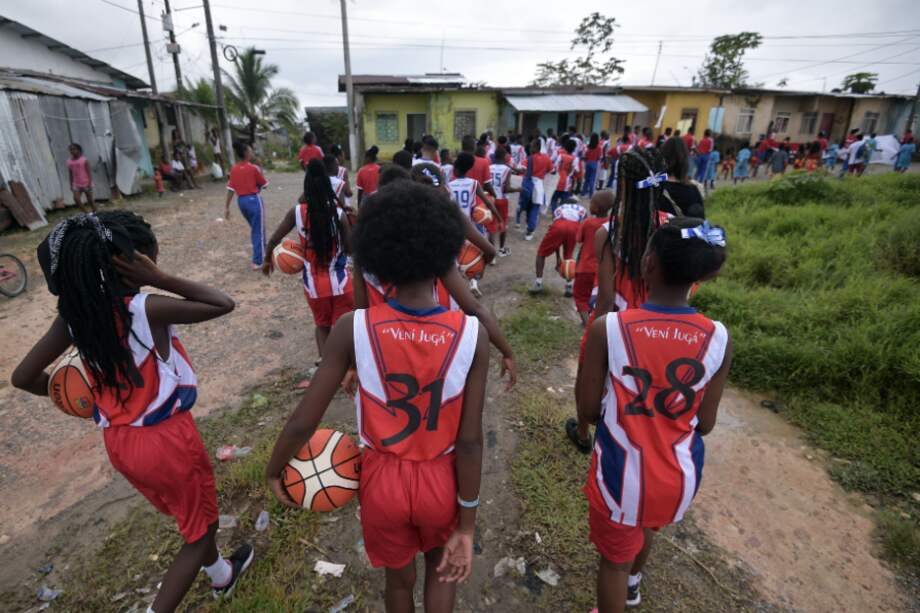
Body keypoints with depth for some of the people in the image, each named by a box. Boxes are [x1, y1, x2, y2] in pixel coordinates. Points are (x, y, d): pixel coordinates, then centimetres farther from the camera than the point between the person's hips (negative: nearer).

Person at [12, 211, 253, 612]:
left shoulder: (74, 311, -7)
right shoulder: (148, 308, -25)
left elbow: (23, 377, 1)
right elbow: (224, 304, -16)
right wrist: (161, 280, -20)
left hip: (118, 441, 7)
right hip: (166, 440, -7)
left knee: (190, 515, 30)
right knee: (200, 530, 18)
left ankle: (221, 575, 54)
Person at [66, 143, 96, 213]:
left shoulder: (84, 160, -6)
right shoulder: (69, 162, 6)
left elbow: (89, 172, -8)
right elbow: (70, 174, 11)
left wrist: (90, 183, -16)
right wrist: (71, 184, 8)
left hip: (86, 183, -4)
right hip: (76, 185, 4)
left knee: (90, 200, 5)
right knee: (76, 198, -10)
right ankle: (86, 213, -1)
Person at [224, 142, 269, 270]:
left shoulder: (234, 169, 4)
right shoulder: (254, 168, -11)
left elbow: (230, 189, 3)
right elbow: (264, 184, -1)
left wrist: (226, 207, 7)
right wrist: (260, 173, 13)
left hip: (241, 201, 6)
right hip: (254, 200, -6)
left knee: (254, 229, 22)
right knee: (259, 231, 0)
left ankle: (262, 253, 36)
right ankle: (258, 262, 0)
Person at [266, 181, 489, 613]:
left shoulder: (353, 329, -23)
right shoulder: (471, 335, -23)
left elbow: (302, 423, -15)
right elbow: (469, 441, -17)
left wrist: (274, 471, 6)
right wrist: (467, 527, -4)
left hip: (382, 479, 0)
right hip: (440, 479, 0)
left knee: (399, 577, 31)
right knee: (442, 564, 34)